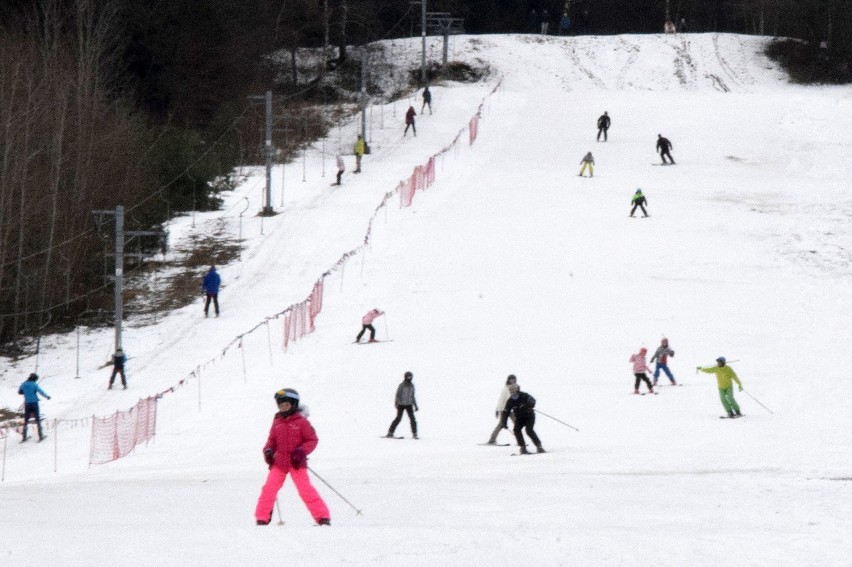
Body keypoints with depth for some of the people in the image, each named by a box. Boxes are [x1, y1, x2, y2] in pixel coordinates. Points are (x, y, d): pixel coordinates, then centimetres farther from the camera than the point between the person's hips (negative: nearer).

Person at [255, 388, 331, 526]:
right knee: (268, 489, -3)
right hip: (279, 462, 4)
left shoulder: (301, 422, -6)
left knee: (306, 490, -7)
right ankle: (262, 518, 7)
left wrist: (302, 451, -18)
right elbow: (272, 440, 17)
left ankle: (323, 517, -1)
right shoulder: (277, 422, 7)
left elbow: (312, 440, -4)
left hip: (297, 463, -4)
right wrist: (268, 450, -3)